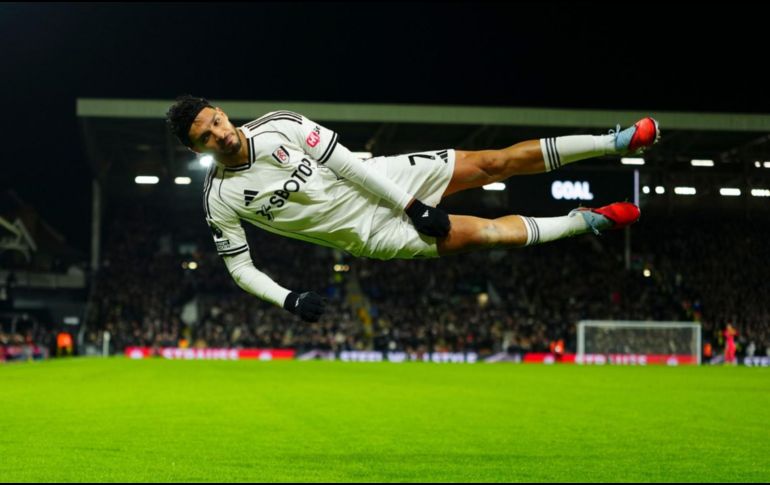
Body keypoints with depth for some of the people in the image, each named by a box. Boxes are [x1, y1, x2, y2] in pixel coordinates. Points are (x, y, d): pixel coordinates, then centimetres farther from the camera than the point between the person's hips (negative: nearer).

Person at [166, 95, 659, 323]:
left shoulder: (278, 125, -11)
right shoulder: (220, 199, -14)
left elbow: (342, 160, -9)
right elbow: (240, 268, -5)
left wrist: (410, 203, -12)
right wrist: (289, 300, -21)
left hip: (378, 181, 2)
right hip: (369, 231, -2)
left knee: (493, 162, -2)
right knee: (483, 232, -14)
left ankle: (614, 142, 10)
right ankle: (584, 221, 8)